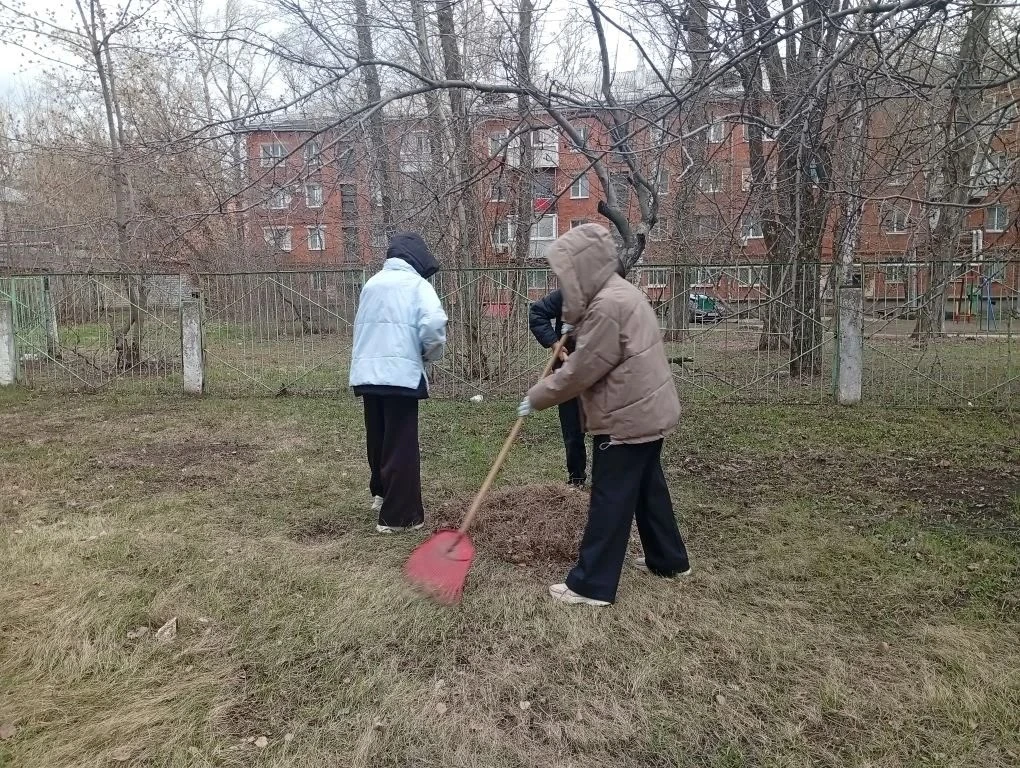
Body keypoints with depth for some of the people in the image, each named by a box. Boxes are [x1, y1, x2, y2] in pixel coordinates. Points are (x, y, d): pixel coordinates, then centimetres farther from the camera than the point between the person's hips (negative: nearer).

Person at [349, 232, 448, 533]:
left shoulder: (372, 284, 17)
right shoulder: (416, 284, -3)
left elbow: (363, 326, 16)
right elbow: (433, 323, -17)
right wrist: (432, 353, -1)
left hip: (366, 373, 6)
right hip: (400, 373, -6)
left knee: (377, 439, 20)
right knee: (401, 445, 0)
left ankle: (381, 493, 38)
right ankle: (399, 515, 4)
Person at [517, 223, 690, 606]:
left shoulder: (608, 305, -23)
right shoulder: (618, 293, 12)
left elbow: (582, 370, -20)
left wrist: (537, 397, -10)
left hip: (628, 418, -10)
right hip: (647, 411, 10)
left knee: (610, 501, -4)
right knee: (648, 488, 21)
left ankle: (591, 585, 5)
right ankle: (669, 560, 36)